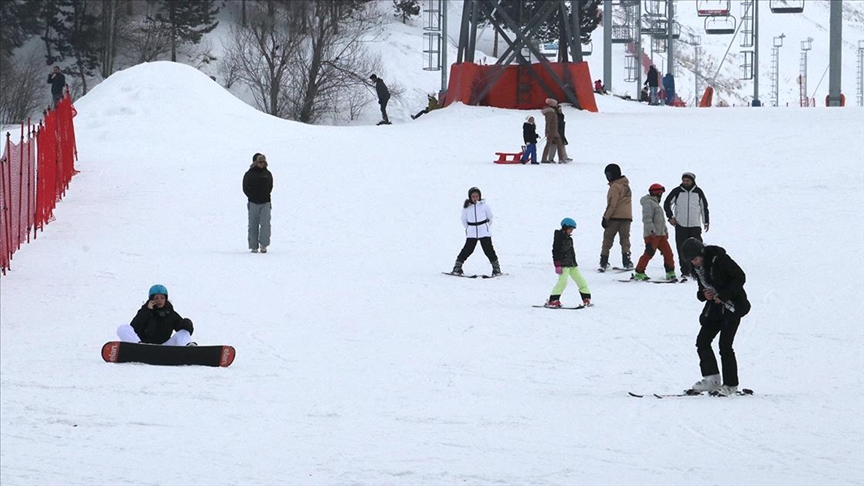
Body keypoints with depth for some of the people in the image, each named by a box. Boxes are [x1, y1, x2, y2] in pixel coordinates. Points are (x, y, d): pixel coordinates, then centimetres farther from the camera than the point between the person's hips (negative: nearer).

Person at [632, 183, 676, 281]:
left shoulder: (655, 203, 23)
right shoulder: (648, 203, -10)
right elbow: (647, 219, -20)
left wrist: (665, 231, 29)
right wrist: (652, 230, -27)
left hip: (660, 234, 10)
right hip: (652, 235, -10)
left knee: (668, 253, 6)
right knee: (649, 253, -13)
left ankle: (670, 273, 11)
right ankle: (639, 273, -8)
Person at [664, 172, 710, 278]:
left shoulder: (698, 192, 5)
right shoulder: (677, 191, 1)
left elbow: (704, 207, 15)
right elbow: (667, 204, 10)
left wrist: (706, 222, 14)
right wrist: (670, 217, -1)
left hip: (695, 226, 0)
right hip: (680, 225, 0)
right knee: (682, 250, 0)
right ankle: (685, 271, 6)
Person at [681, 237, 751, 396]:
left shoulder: (719, 259, -17)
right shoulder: (697, 268, 6)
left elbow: (740, 277, -15)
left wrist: (723, 295, -21)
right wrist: (703, 295, -9)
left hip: (732, 306, -8)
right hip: (715, 307, 8)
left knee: (725, 345, -11)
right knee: (702, 341, -4)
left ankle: (731, 385, -2)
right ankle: (712, 379, -1)